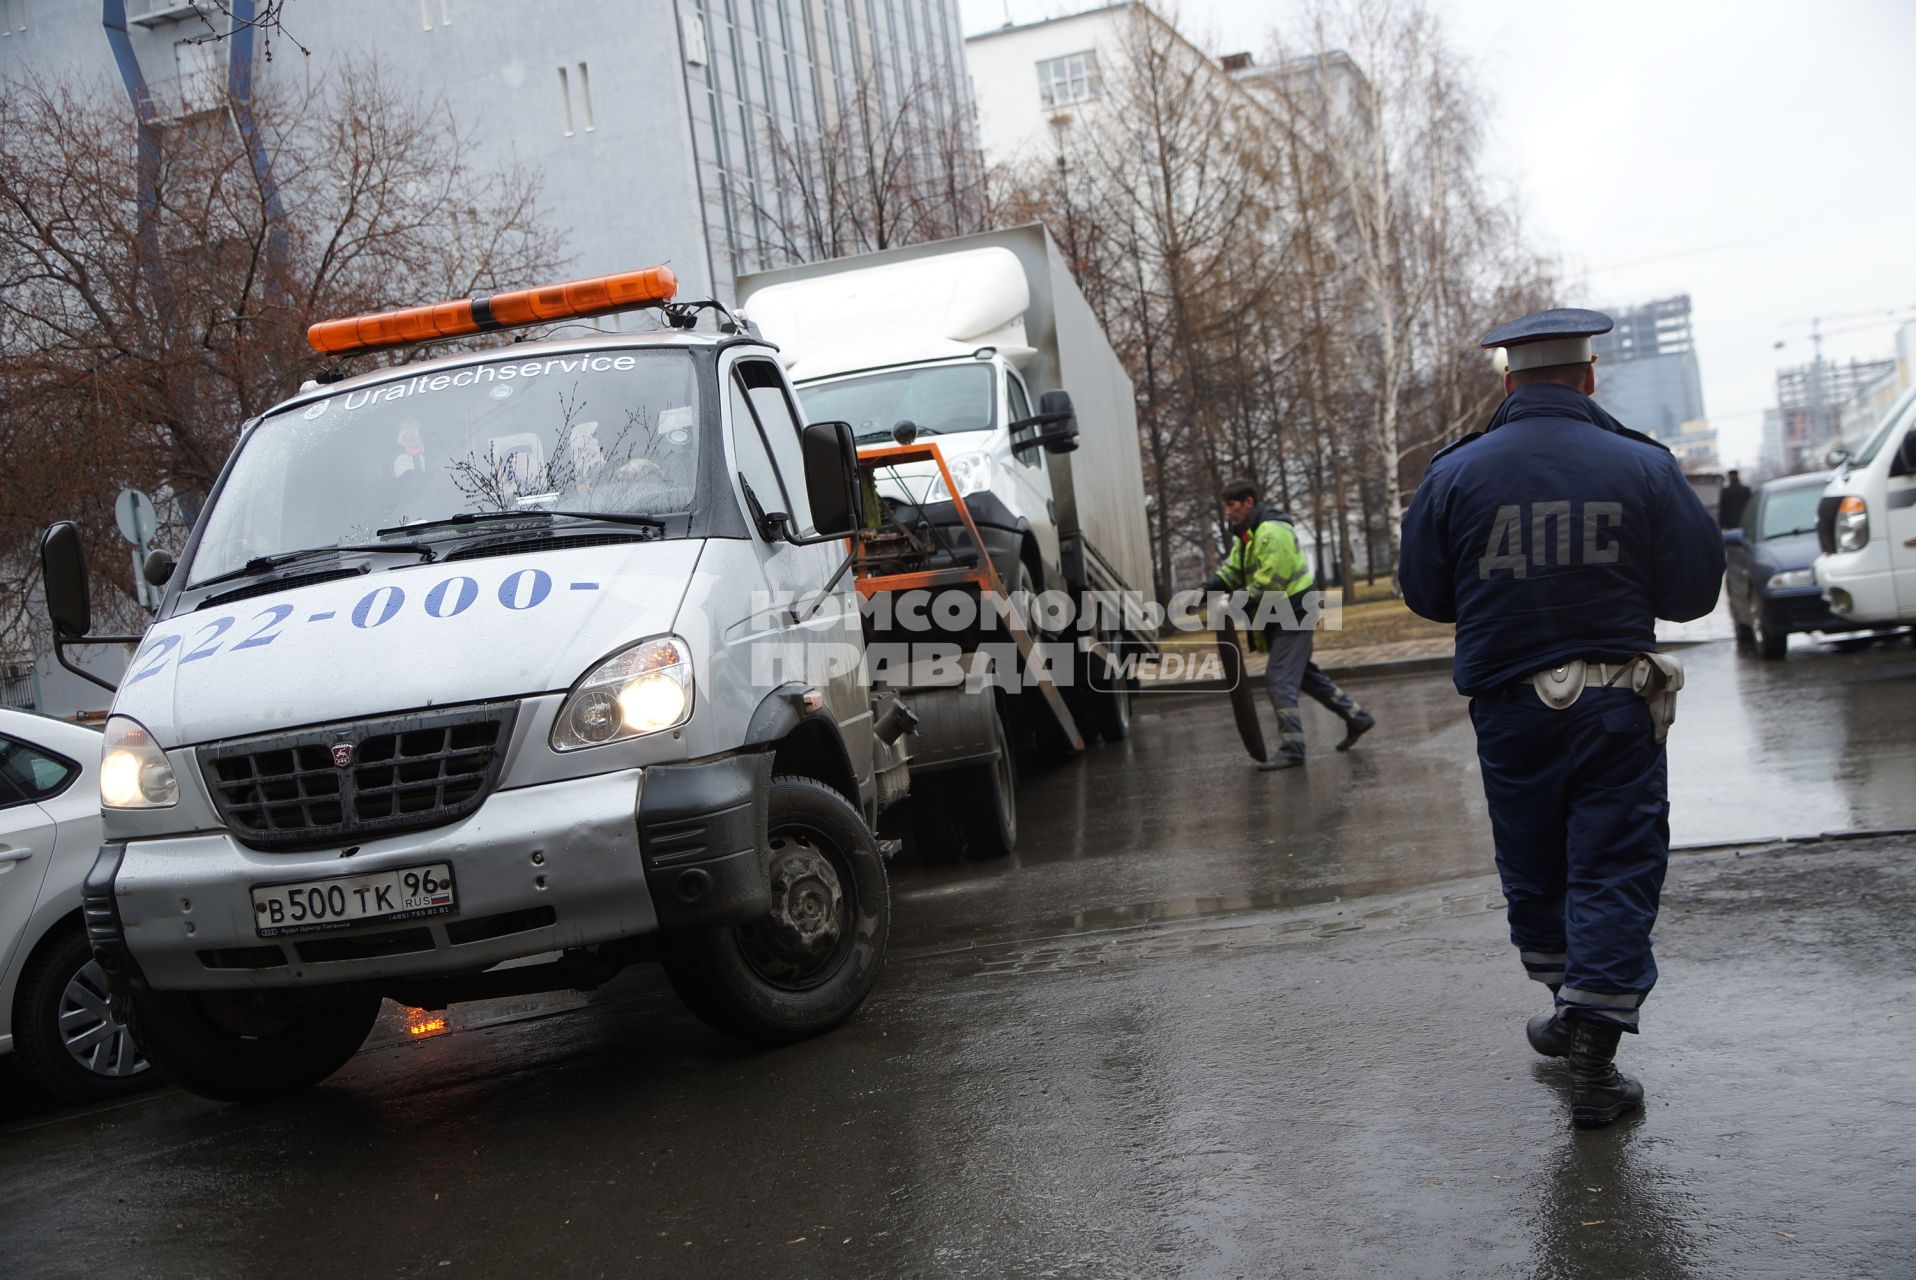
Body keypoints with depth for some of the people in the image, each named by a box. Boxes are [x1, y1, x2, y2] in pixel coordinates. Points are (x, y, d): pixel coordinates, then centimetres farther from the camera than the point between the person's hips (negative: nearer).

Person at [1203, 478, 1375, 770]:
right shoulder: (1246, 535, 14)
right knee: (1302, 673, 20)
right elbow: (1231, 571, 10)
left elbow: (1270, 582, -25)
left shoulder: (1273, 532, -20)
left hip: (1292, 617, -11)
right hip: (1282, 618, 11)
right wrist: (1205, 589, -7)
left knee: (1279, 680, -12)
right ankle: (1356, 718, 30)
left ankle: (1291, 749, -10)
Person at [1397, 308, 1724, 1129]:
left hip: (1509, 710, 2)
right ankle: (1593, 1043, -1)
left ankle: (1572, 1008, 33)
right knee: (1614, 869, 4)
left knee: (1532, 870, 17)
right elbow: (1695, 589, -1)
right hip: (1616, 706, -1)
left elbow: (1424, 593, 3)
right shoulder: (1643, 467, -6)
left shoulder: (1455, 474, -4)